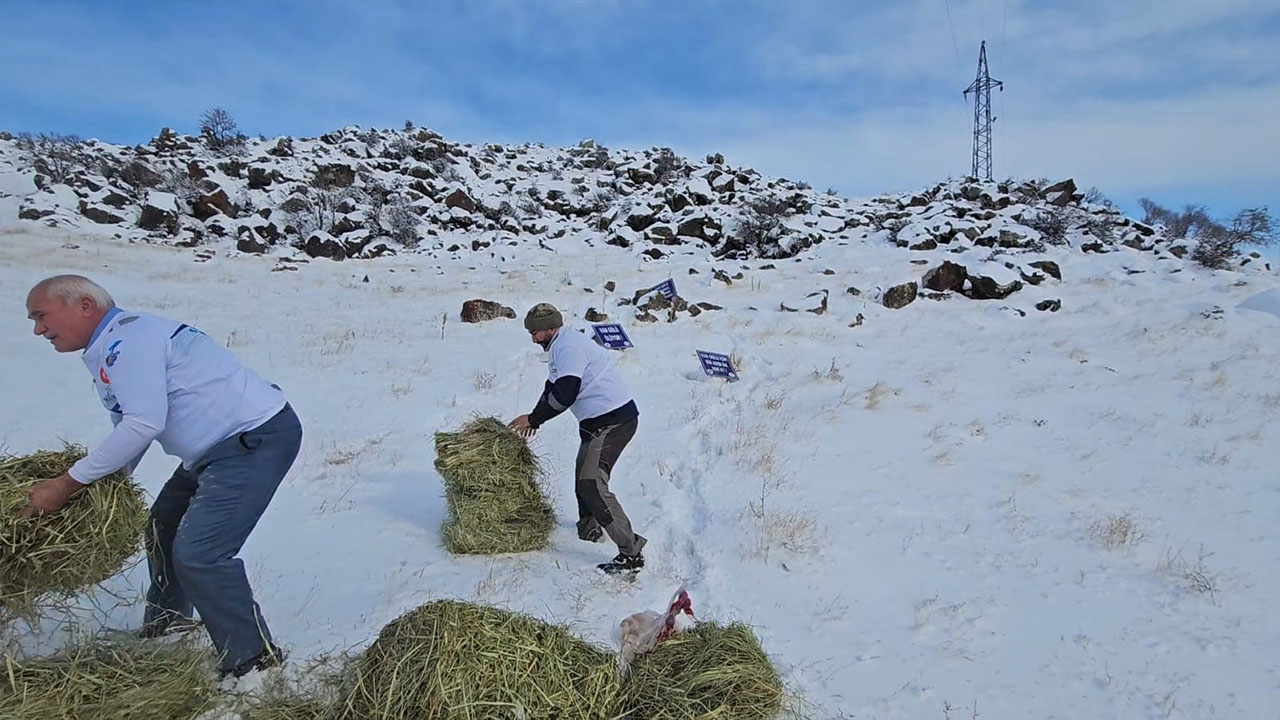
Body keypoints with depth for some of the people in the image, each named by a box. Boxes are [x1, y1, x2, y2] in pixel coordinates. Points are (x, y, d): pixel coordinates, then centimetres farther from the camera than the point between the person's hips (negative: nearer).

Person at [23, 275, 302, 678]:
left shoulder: (126, 337, -16)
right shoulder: (108, 350, 17)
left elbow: (144, 423, -25)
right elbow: (128, 429, 23)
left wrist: (68, 484, -17)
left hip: (259, 437, -12)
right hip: (222, 446, 12)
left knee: (198, 554, -16)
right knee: (163, 526, 26)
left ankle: (256, 661, -4)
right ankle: (168, 619, 47)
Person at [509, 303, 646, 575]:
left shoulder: (569, 346, -17)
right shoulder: (560, 346, 17)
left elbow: (565, 394, -23)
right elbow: (553, 388, 27)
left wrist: (534, 419, -12)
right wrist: (535, 418, 17)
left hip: (614, 420, -11)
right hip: (595, 421, 11)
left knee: (592, 484, -17)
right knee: (583, 479, 24)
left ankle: (631, 553, -17)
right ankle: (589, 529, 46)